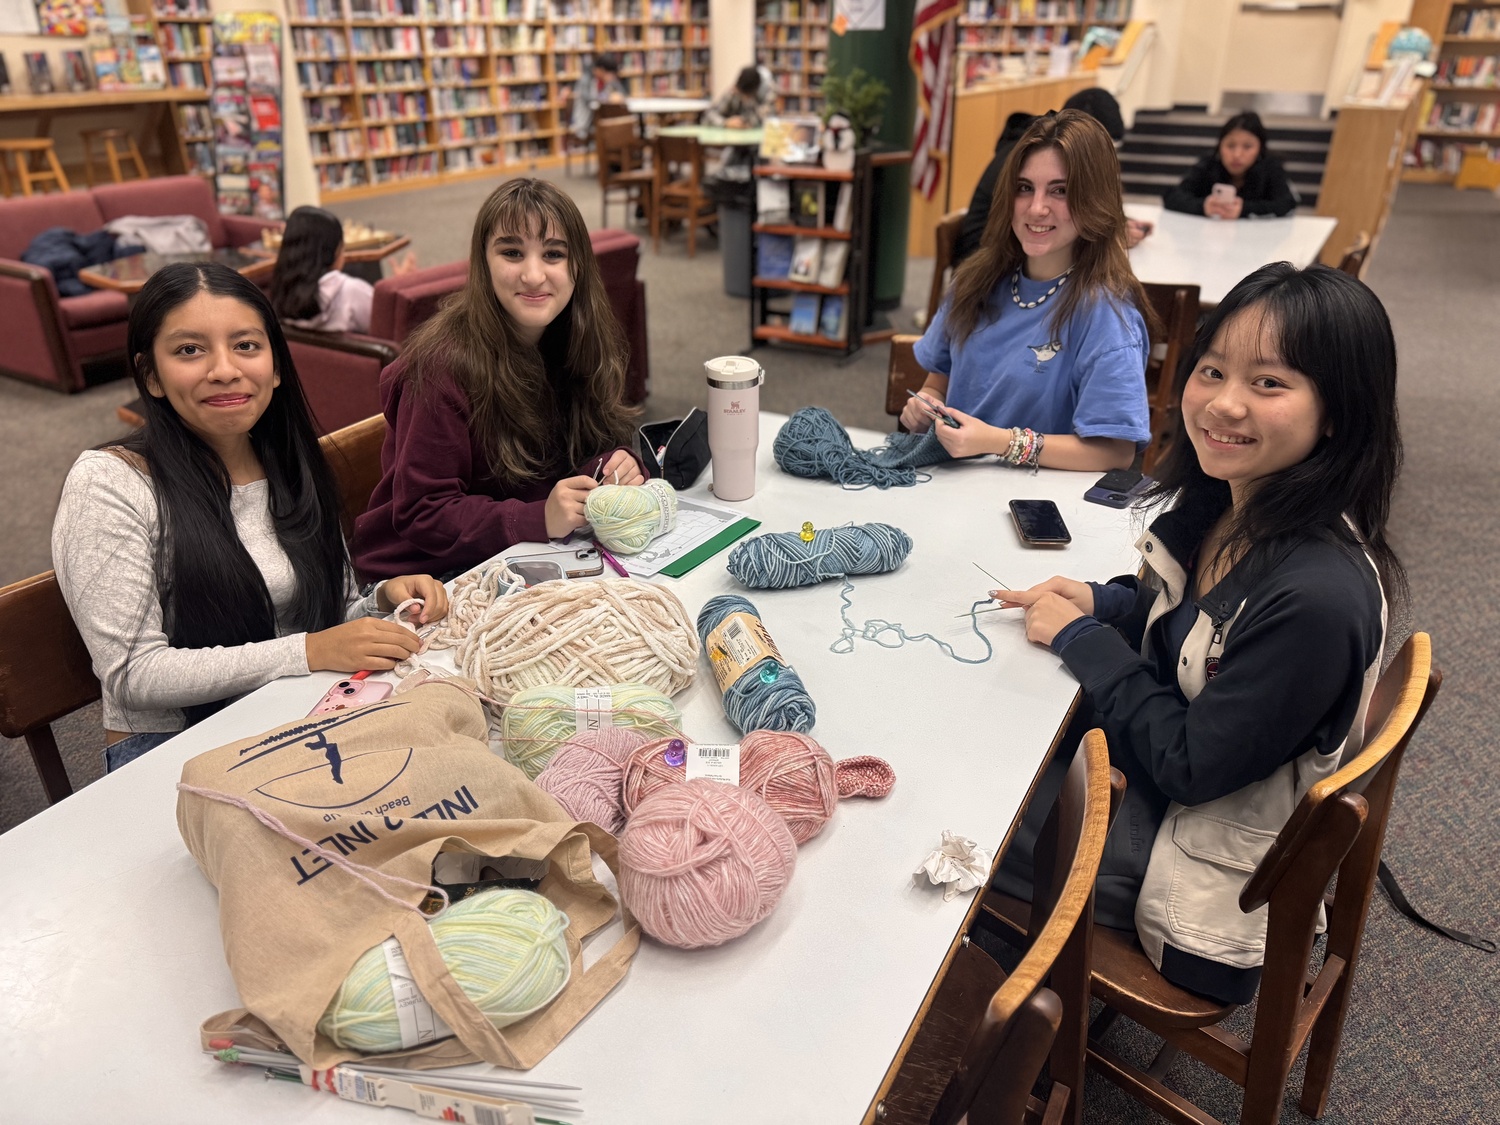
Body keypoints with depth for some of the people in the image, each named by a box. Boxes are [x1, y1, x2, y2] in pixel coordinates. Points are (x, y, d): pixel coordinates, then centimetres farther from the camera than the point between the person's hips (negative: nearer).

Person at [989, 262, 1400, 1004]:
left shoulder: (1318, 595, -34)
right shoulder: (1214, 504, -10)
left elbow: (1193, 764, -25)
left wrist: (1082, 639, -18)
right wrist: (1101, 604, -9)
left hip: (1201, 878, -7)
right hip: (1150, 772, 7)